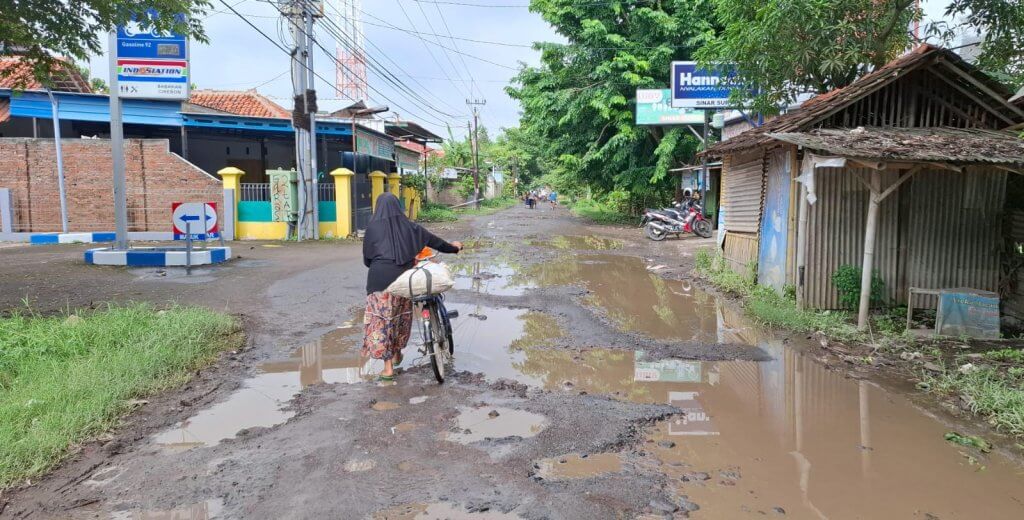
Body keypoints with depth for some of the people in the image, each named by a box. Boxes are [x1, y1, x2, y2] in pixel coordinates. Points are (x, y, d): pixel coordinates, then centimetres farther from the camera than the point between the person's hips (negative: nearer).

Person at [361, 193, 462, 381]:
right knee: (400, 316, 22)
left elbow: (366, 259, 3)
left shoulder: (372, 228, -4)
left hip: (379, 279, -3)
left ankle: (388, 367, 1)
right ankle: (397, 354, 38)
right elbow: (433, 240, 11)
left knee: (380, 319, 3)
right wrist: (453, 247, 28)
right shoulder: (408, 226, 2)